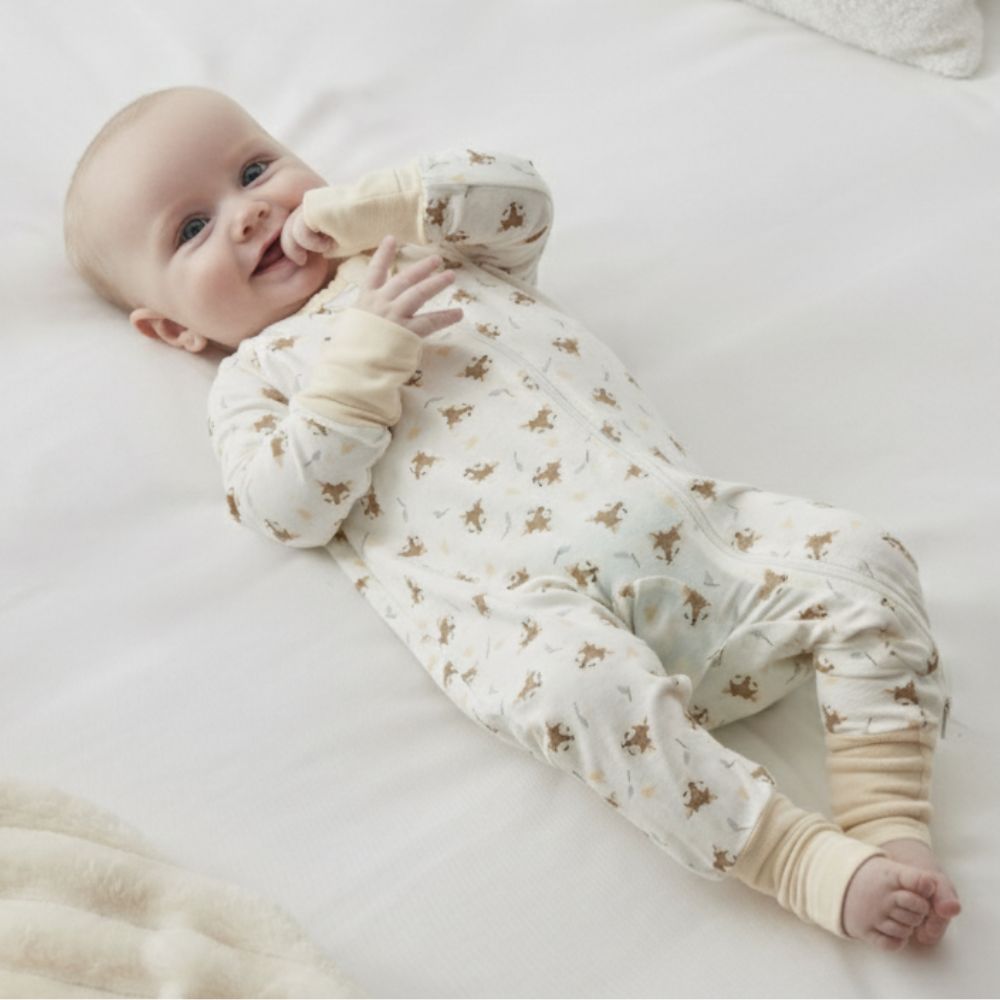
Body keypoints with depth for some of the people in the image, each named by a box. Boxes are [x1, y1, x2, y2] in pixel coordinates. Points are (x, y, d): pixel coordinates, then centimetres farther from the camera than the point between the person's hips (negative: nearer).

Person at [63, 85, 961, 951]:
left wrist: (368, 202, 11)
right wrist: (364, 355, -5)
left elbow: (519, 197, 15)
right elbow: (289, 514, 1)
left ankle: (890, 829, -13)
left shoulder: (426, 246, 31)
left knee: (860, 557, -13)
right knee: (569, 673, -36)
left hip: (686, 519, 5)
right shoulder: (254, 375, 18)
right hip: (522, 598, -4)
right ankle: (810, 867, -28)